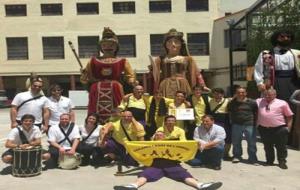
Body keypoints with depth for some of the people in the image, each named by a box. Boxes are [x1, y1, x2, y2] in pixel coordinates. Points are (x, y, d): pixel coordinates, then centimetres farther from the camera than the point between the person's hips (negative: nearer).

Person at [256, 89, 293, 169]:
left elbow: (289, 116, 5)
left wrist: (288, 127, -3)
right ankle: (269, 161, 29)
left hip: (280, 129, -2)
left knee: (281, 147, 5)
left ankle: (282, 162, 20)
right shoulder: (259, 102, 8)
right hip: (264, 129, 3)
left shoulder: (282, 103, 1)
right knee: (267, 147, 13)